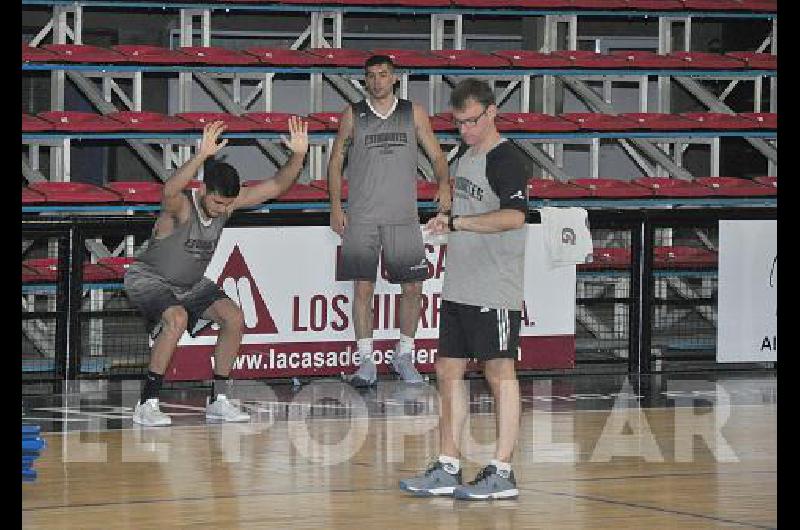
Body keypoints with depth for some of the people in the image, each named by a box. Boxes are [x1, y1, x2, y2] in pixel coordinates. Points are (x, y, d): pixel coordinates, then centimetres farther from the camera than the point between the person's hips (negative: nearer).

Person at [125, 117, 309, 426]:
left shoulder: (228, 201, -10)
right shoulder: (180, 206, -30)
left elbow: (276, 187, -10)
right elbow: (169, 192, -57)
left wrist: (298, 156, -28)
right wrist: (202, 156, -70)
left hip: (189, 283, 7)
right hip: (148, 279, -7)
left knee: (233, 317, -7)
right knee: (177, 319, -33)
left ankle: (218, 400, 3)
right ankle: (147, 404, -27)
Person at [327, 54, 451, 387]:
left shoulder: (413, 113, 8)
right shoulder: (353, 115, 5)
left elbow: (436, 154, 10)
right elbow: (336, 160, 9)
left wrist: (443, 185, -10)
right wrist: (335, 206, 0)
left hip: (403, 217, 1)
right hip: (362, 218, -1)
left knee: (412, 288, 2)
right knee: (362, 288, -4)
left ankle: (403, 356, 18)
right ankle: (366, 362, 2)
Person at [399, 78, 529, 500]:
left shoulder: (506, 160, -12)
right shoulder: (463, 157, 16)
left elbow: (514, 215, -27)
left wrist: (456, 222, -29)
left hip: (494, 290, -9)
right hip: (458, 288, 9)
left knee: (499, 372, -5)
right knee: (448, 371, 9)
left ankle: (502, 473, -2)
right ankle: (447, 470, 14)